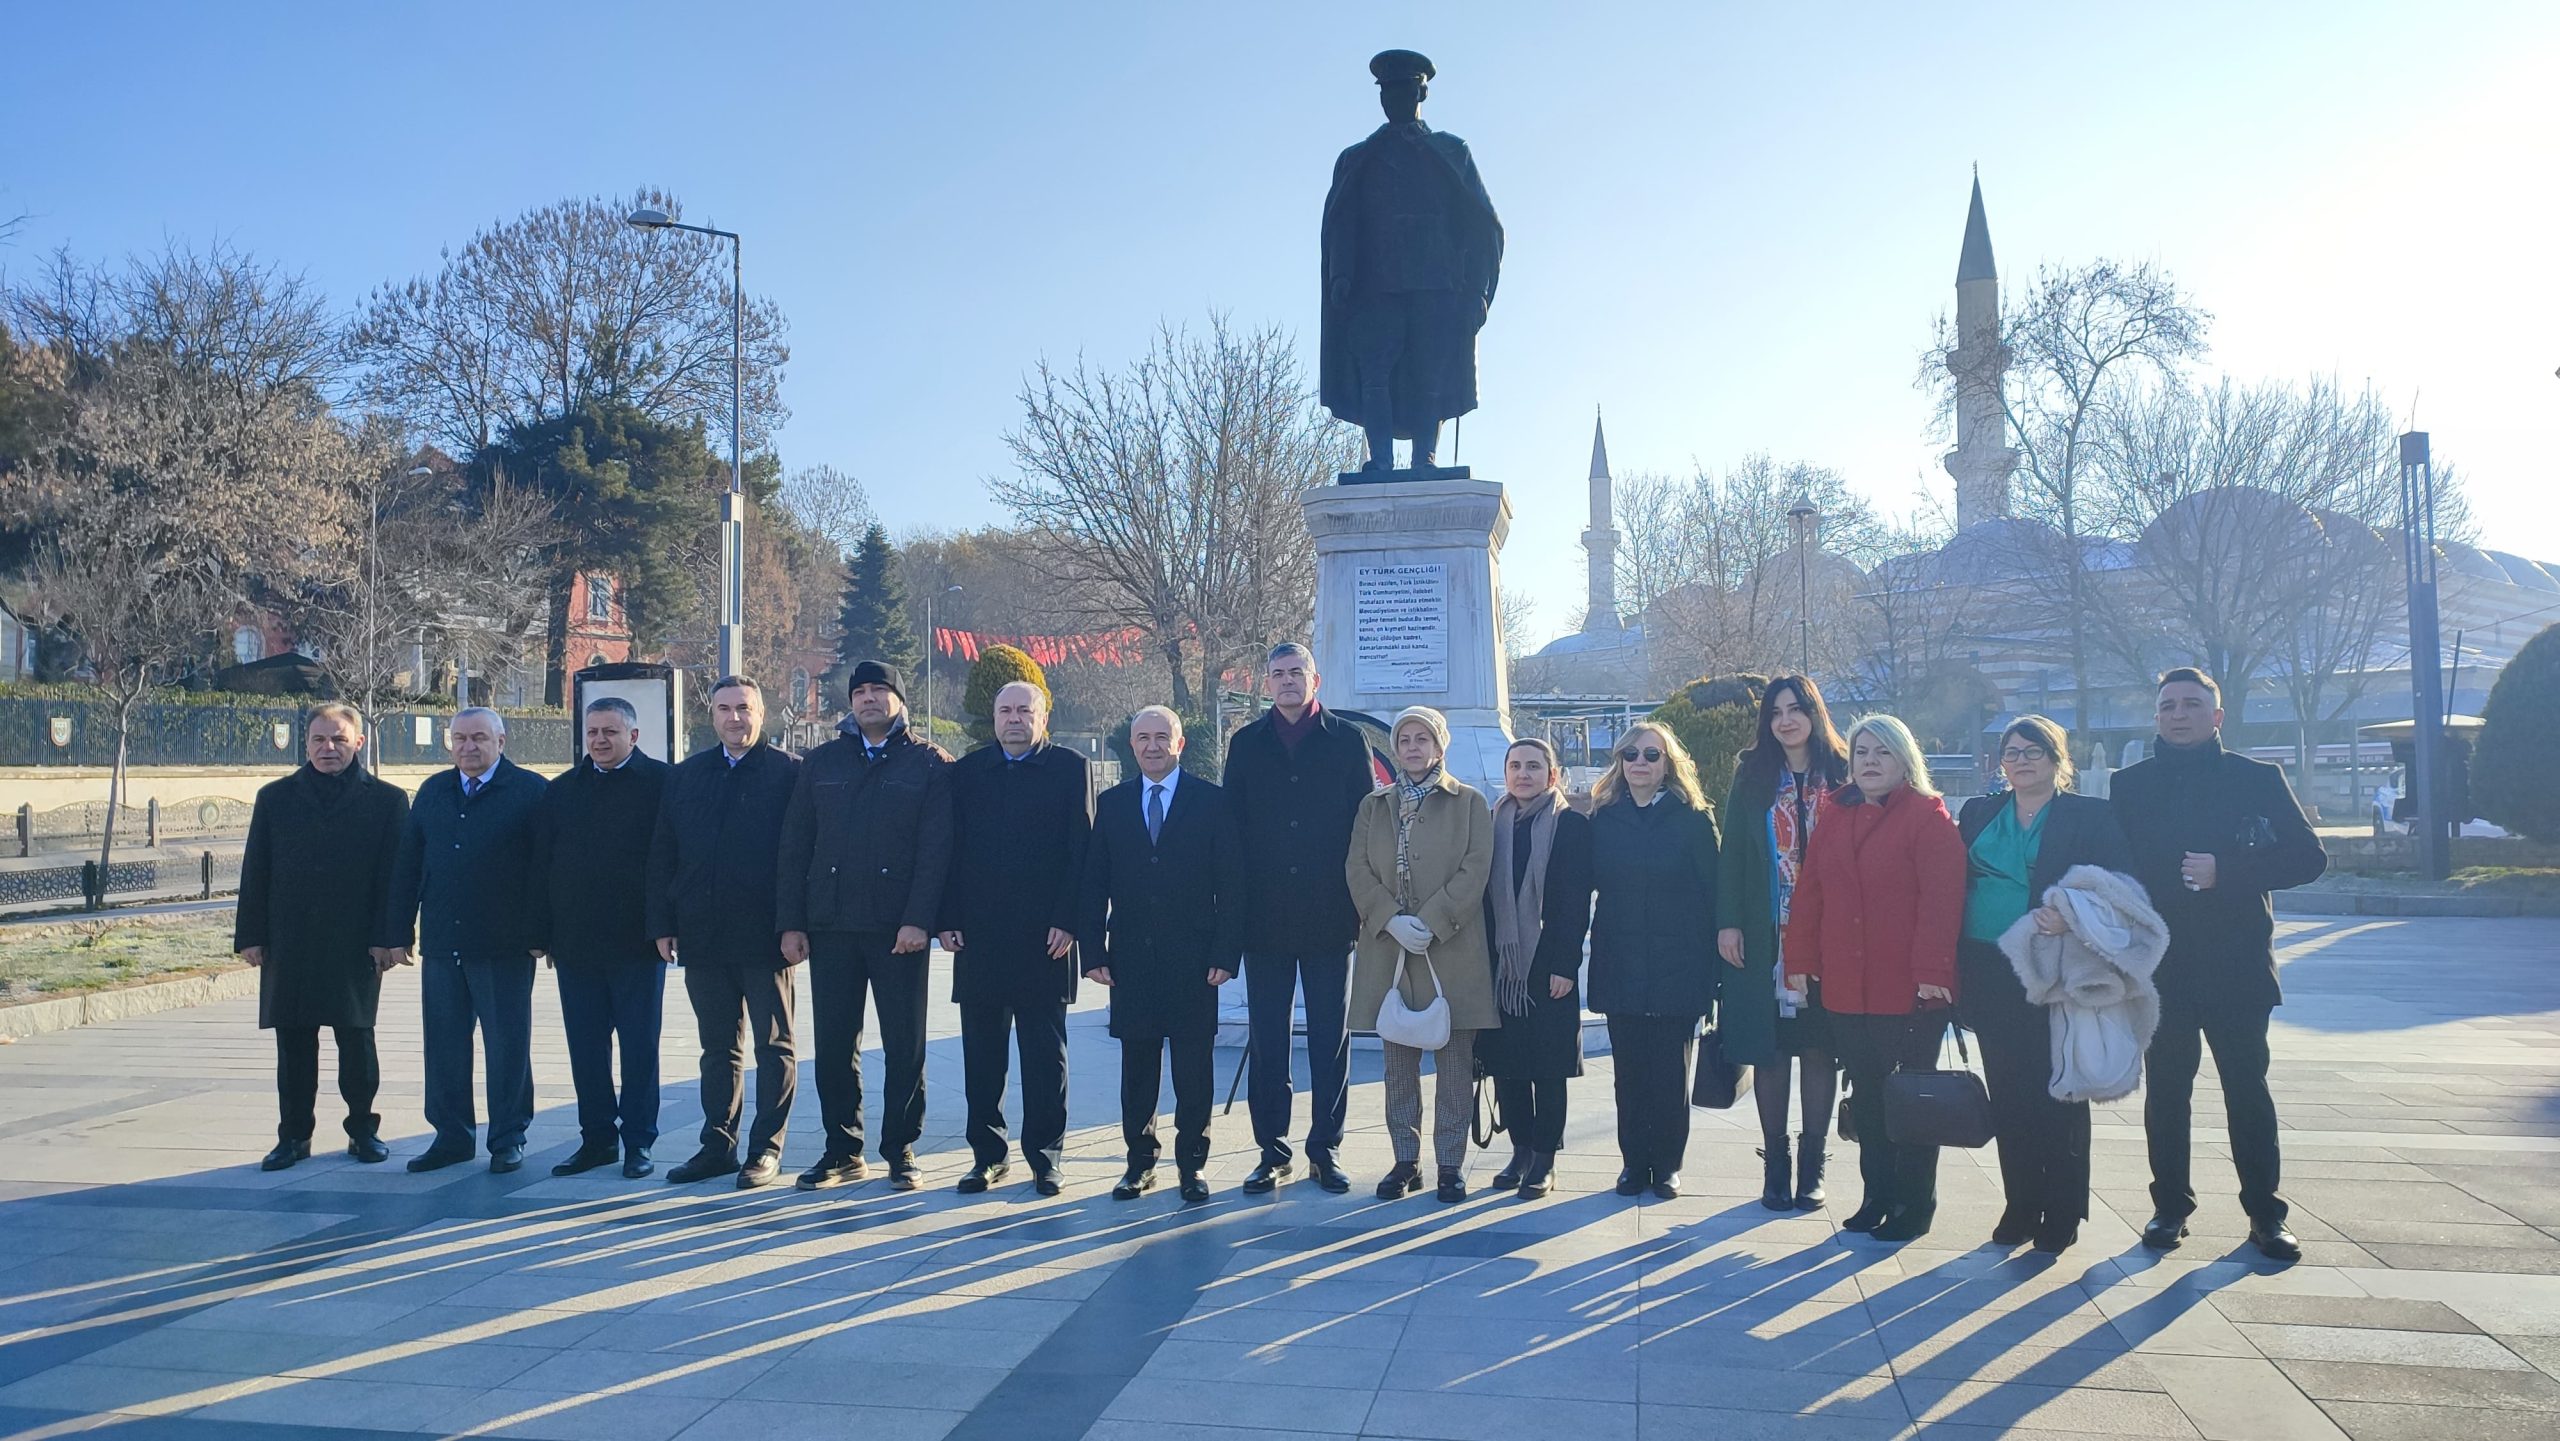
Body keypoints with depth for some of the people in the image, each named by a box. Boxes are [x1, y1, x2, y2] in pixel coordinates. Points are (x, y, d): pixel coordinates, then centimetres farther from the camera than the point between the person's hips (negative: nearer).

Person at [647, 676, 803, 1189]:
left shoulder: (789, 772, -3)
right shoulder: (686, 776, 12)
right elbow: (662, 855, 12)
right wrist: (662, 924, 5)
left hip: (766, 935, -4)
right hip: (703, 936, 5)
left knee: (774, 1046, 3)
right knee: (718, 1047, 13)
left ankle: (766, 1150, 11)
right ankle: (718, 1147, 21)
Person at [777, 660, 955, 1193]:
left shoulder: (930, 764, 3)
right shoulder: (821, 764, 13)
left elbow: (935, 849, -5)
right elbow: (795, 846, 11)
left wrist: (918, 920, -15)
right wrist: (791, 922, 3)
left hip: (898, 929, -3)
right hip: (830, 927, 3)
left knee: (904, 1045, 2)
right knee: (834, 1044, 6)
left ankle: (900, 1151, 13)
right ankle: (843, 1150, 18)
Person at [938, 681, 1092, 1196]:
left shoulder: (1070, 769, 3)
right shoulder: (968, 771, 11)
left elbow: (1081, 851, -2)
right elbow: (953, 848, 9)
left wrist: (1067, 921, -10)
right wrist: (949, 918, 0)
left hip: (1044, 936, -2)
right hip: (979, 936, 3)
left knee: (1045, 1053, 3)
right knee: (982, 1053, 7)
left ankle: (1044, 1157, 12)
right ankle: (987, 1154, 18)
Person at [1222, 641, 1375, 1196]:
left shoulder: (1347, 740, 4)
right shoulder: (1247, 744, 8)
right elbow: (1233, 824, 6)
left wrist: (1359, 900, -4)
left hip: (1329, 915, -1)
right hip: (1265, 917, 1)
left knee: (1331, 1036, 5)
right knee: (1267, 1039, 6)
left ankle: (1324, 1150, 15)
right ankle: (1272, 1150, 15)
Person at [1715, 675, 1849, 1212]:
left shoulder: (1842, 777, 3)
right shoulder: (1752, 779, 6)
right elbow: (1731, 855, 3)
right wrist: (1728, 922, -7)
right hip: (1765, 940, 1)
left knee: (1820, 1048, 4)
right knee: (1768, 1050, 3)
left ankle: (1812, 1167, 14)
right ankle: (1775, 1165, 12)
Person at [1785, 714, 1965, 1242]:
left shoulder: (1928, 818, -7)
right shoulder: (1835, 820, 11)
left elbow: (1942, 899, -14)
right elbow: (1809, 895, 9)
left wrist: (1932, 971, -20)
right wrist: (1800, 960, 3)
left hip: (1911, 992, -5)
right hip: (1846, 990, 5)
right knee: (1867, 1095, 13)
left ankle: (1915, 1204, 16)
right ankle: (1877, 1195, 24)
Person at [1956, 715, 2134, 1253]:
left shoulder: (2091, 817, 2)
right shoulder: (1978, 814, 12)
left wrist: (2071, 916, -23)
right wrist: (1957, 970, 0)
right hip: (1991, 976, 3)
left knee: (2057, 1094, 0)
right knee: (2008, 1094, 6)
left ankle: (2060, 1214, 11)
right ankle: (2020, 1205, 17)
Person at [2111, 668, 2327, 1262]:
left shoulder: (2256, 779, 2)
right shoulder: (2132, 784, 7)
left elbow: (2308, 857, -3)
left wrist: (2225, 871, -16)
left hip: (2237, 965, -1)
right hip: (2160, 966, 1)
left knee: (2248, 1090, 4)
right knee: (2166, 1091, 6)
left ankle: (2266, 1213, 13)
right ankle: (2170, 1206, 16)